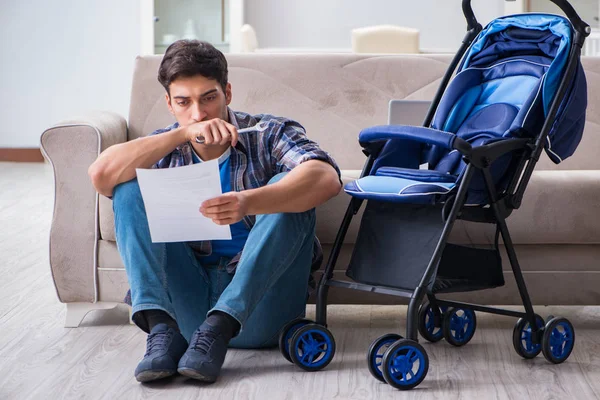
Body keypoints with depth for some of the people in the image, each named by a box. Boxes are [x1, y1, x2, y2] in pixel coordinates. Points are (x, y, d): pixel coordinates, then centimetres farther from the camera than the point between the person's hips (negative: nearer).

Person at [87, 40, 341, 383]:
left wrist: (248, 203, -40)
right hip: (187, 302, 2)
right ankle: (162, 329, -26)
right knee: (130, 188, -9)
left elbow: (327, 178, -22)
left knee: (287, 189, -21)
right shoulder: (165, 150, 9)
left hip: (257, 308, -2)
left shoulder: (270, 135, 1)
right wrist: (183, 134, -20)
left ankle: (218, 327, -32)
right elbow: (101, 175, -13)